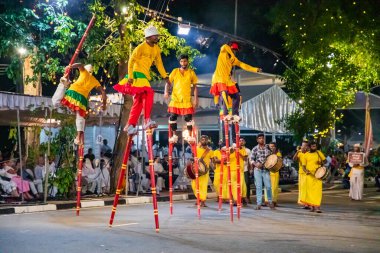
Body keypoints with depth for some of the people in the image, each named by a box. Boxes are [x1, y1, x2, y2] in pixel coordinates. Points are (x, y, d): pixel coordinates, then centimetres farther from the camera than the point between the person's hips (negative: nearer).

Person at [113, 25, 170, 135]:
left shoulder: (156, 49, 11)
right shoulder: (141, 47, -11)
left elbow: (159, 63, 18)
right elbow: (131, 61, -14)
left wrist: (165, 77, 11)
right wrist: (130, 77, -21)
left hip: (145, 76, 8)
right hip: (137, 74, -8)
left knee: (138, 101, 7)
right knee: (148, 94, -23)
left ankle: (130, 125, 10)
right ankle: (147, 120, -25)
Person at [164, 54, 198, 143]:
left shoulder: (191, 72, 5)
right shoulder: (175, 71, 4)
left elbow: (194, 86, 8)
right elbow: (168, 82, 2)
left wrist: (196, 99, 1)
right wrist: (166, 91, -16)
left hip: (187, 99, 0)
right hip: (175, 98, 0)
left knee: (188, 117, -3)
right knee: (173, 117, -2)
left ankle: (190, 136, 8)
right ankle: (174, 135, 10)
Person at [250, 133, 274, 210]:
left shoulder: (268, 148, 5)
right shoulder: (255, 149, 1)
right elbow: (251, 159, 0)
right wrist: (255, 164, -18)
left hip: (266, 169, 1)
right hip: (257, 169, -1)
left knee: (268, 186, -2)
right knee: (258, 187, 0)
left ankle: (270, 201, 17)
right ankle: (259, 204, 5)